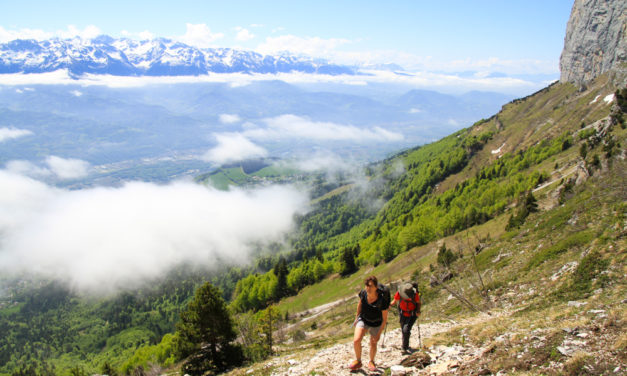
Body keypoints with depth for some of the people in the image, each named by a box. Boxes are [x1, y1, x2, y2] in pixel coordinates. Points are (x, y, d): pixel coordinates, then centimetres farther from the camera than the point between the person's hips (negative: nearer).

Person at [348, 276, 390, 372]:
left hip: (376, 324, -2)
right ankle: (358, 362, 11)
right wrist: (357, 317, 10)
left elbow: (385, 319, -20)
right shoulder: (363, 293, -23)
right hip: (363, 320, 2)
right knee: (356, 341, -14)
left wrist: (379, 334, -17)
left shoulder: (382, 300, -32)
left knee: (373, 345, 12)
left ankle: (371, 362, 42)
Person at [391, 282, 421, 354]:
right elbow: (395, 301, -5)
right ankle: (406, 346, 33)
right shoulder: (399, 293, -23)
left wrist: (418, 311, -22)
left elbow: (418, 303, -7)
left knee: (406, 330, -17)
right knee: (403, 330, 11)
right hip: (403, 314, 3)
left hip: (412, 314, -3)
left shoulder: (415, 295, -27)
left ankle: (404, 348, -3)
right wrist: (390, 305, -24)